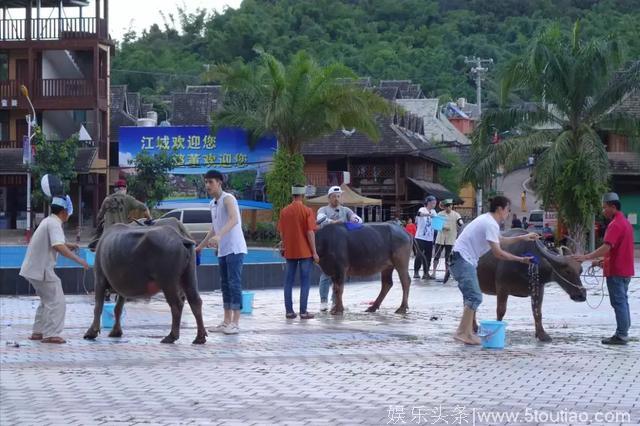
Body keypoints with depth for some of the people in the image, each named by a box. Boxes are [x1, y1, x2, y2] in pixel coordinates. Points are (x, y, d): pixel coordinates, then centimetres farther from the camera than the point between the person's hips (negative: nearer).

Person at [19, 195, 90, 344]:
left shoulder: (48, 221, 13)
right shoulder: (54, 224, -17)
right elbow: (59, 247, -32)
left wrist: (68, 245, 18)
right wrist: (78, 260, -30)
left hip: (34, 268, 10)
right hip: (41, 270, -10)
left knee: (48, 300, 21)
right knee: (56, 302, -5)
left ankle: (38, 332, 24)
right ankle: (51, 334, -9)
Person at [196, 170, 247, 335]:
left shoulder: (227, 199, -11)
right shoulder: (212, 204, 15)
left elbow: (234, 220, -28)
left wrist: (219, 236, -42)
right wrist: (201, 246, 30)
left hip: (234, 248, -9)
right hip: (222, 250, 9)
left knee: (234, 284, -9)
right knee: (225, 285, 9)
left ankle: (235, 323, -9)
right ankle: (227, 321, 14)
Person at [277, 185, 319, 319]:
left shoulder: (284, 211, 3)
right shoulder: (307, 211, -9)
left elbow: (281, 232, 8)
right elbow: (310, 232, -12)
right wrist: (314, 252, -8)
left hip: (289, 251, 4)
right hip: (305, 251, -4)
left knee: (289, 281, 9)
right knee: (304, 282, 2)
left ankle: (289, 311, 8)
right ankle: (303, 312, 0)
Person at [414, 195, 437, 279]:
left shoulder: (434, 212, 12)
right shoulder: (422, 209, -6)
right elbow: (420, 213, -30)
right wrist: (428, 214, -49)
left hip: (430, 238, 6)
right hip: (421, 237, -6)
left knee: (428, 257, 5)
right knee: (419, 255, -5)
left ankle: (426, 273, 10)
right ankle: (416, 272, 3)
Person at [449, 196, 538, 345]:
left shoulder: (487, 220, 15)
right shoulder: (491, 224, -17)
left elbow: (500, 241, 30)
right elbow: (497, 252, -19)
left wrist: (522, 238, 26)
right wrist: (520, 259, -13)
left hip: (462, 260, 11)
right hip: (463, 260, -11)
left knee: (472, 297, 14)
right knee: (475, 297, -15)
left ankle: (467, 333, 16)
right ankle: (462, 332, -16)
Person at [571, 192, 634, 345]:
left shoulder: (615, 224, -18)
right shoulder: (625, 222, 15)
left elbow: (606, 247, -27)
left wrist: (586, 257, -29)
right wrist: (602, 261, 16)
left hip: (616, 271, -10)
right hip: (625, 269, 10)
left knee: (619, 302, -7)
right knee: (622, 301, 12)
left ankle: (621, 335, -7)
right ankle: (623, 333, 15)